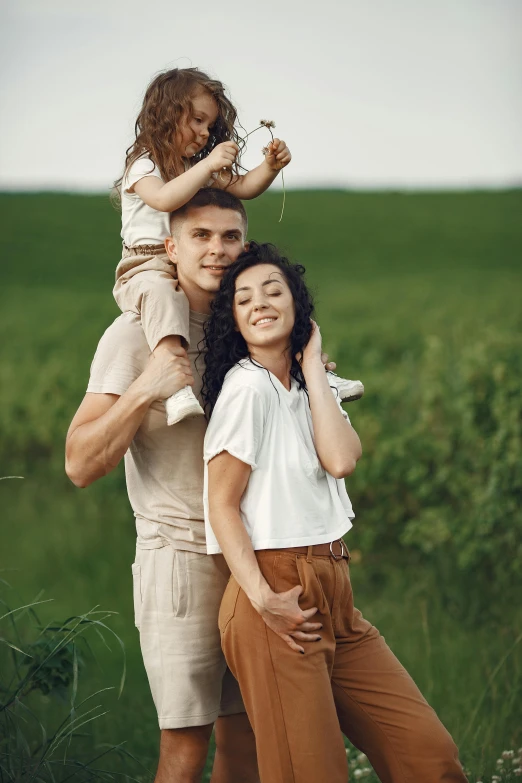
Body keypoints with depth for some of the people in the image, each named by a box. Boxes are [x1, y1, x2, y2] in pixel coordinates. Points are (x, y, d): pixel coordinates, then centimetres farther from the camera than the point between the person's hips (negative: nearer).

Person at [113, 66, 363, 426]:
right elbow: (164, 199, -26)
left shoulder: (201, 167, 21)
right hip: (149, 269, -8)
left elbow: (243, 187, 12)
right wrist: (207, 166, -31)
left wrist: (270, 166, -7)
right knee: (161, 292, -42)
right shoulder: (144, 166, -5)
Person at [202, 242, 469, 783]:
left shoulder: (309, 386, 13)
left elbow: (341, 459, -7)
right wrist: (262, 600, -20)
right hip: (279, 600, -8)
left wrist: (312, 365, -2)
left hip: (332, 594, 8)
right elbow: (221, 504, -11)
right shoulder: (247, 385, -10)